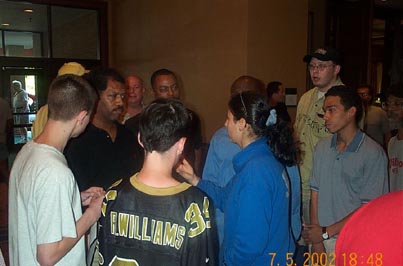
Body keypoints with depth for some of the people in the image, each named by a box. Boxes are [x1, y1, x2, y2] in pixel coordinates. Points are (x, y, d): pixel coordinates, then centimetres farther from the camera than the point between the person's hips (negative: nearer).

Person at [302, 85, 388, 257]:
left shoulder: (373, 153, -14)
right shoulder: (322, 147, 1)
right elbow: (315, 193, 1)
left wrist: (326, 232, -11)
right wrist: (317, 242, -4)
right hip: (322, 238, 4)